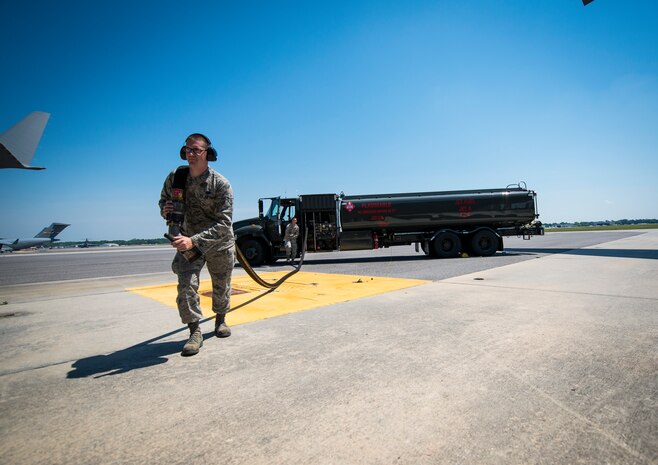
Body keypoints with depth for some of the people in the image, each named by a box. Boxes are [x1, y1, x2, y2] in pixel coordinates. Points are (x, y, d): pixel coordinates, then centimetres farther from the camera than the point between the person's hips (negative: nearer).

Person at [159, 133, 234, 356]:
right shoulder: (175, 177, -10)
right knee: (186, 284, -15)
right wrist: (165, 210, -18)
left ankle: (220, 319, 41)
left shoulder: (221, 184, -23)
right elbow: (163, 200, 8)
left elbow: (224, 225, -28)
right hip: (189, 240, 2)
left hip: (219, 243, -2)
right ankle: (195, 332, 0)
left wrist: (194, 241, -40)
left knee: (221, 286, 14)